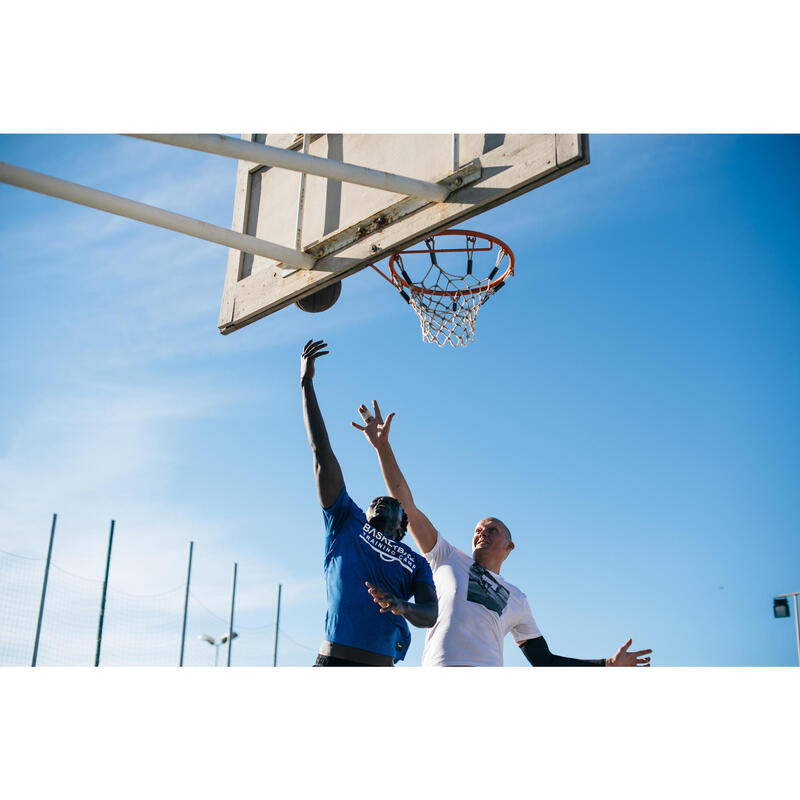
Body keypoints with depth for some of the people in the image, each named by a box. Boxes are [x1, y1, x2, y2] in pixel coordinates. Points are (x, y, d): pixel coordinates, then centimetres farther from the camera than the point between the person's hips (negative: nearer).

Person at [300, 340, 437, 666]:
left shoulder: (416, 563, 23)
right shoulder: (347, 523, 20)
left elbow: (430, 613, 6)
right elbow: (321, 452, 18)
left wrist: (403, 607, -18)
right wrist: (306, 383, 18)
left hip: (380, 667, 2)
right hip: (333, 661, -1)